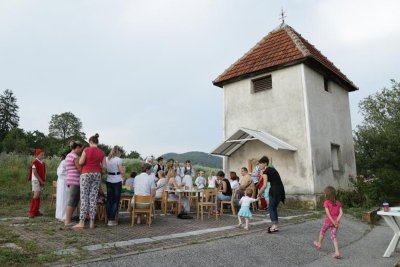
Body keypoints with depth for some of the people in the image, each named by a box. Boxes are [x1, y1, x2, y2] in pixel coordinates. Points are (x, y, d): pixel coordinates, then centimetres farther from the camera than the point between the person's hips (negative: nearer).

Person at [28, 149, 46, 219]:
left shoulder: (43, 163, 12)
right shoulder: (34, 162, -10)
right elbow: (35, 173, -15)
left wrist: (44, 180, 4)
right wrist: (41, 180, -13)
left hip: (41, 181, 7)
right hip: (36, 180, -7)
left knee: (38, 196, 9)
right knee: (36, 195, -12)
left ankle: (36, 211, 15)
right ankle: (31, 212, -6)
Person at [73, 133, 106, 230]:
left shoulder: (86, 150, -4)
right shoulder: (102, 153, 4)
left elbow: (81, 162, -8)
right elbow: (104, 166, 2)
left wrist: (81, 159, 13)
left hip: (86, 174, -3)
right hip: (97, 174, 3)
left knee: (84, 198, -1)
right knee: (93, 198, 4)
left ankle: (81, 222, -6)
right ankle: (92, 223, 6)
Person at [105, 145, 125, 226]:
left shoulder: (106, 159, 7)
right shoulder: (118, 160, -11)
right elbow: (122, 172, -11)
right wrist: (124, 169, 9)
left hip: (108, 181, 6)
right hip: (117, 181, -6)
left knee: (109, 200, 11)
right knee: (116, 201, 1)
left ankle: (109, 219, 16)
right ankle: (112, 220, 1)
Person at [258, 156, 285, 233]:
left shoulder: (265, 172, -7)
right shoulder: (272, 169, 18)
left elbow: (264, 186, -14)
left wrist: (259, 193, 1)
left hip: (275, 190, -8)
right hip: (280, 189, 8)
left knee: (271, 208, 0)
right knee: (274, 207, 17)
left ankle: (274, 226, -8)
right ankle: (275, 225, 20)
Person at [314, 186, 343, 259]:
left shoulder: (326, 202, -13)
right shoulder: (338, 203, 3)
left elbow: (328, 213, -19)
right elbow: (341, 213, -5)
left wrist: (334, 222, -15)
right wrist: (337, 221, -11)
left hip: (328, 221, -4)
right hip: (335, 222, 4)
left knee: (322, 232, 22)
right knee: (333, 237, 10)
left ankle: (319, 244, 42)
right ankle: (337, 252, -1)